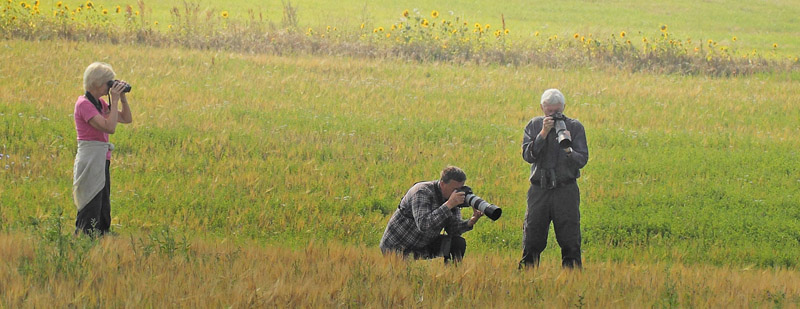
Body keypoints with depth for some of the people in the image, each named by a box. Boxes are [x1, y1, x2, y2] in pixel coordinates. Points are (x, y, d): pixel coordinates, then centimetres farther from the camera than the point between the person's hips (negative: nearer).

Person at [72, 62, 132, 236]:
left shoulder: (99, 103, 13)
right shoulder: (84, 104, -14)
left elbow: (127, 119, 19)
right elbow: (110, 127, -23)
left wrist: (122, 97, 7)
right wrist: (115, 100, -16)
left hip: (102, 161, 10)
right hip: (90, 161, -10)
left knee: (103, 213, 12)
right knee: (90, 210, -10)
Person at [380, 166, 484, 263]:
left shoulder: (451, 196, -1)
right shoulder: (422, 192, -25)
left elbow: (453, 229, -4)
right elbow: (423, 225, -39)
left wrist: (471, 222, -24)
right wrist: (449, 205, -41)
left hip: (422, 247, 7)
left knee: (459, 242, -8)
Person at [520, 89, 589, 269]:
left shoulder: (575, 127, 2)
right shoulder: (534, 126, 8)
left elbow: (582, 160, -4)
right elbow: (528, 155, -5)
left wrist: (568, 150, -24)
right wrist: (543, 133, -15)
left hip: (566, 189, -1)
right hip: (539, 189, 1)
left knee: (570, 242, -4)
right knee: (531, 240, 1)